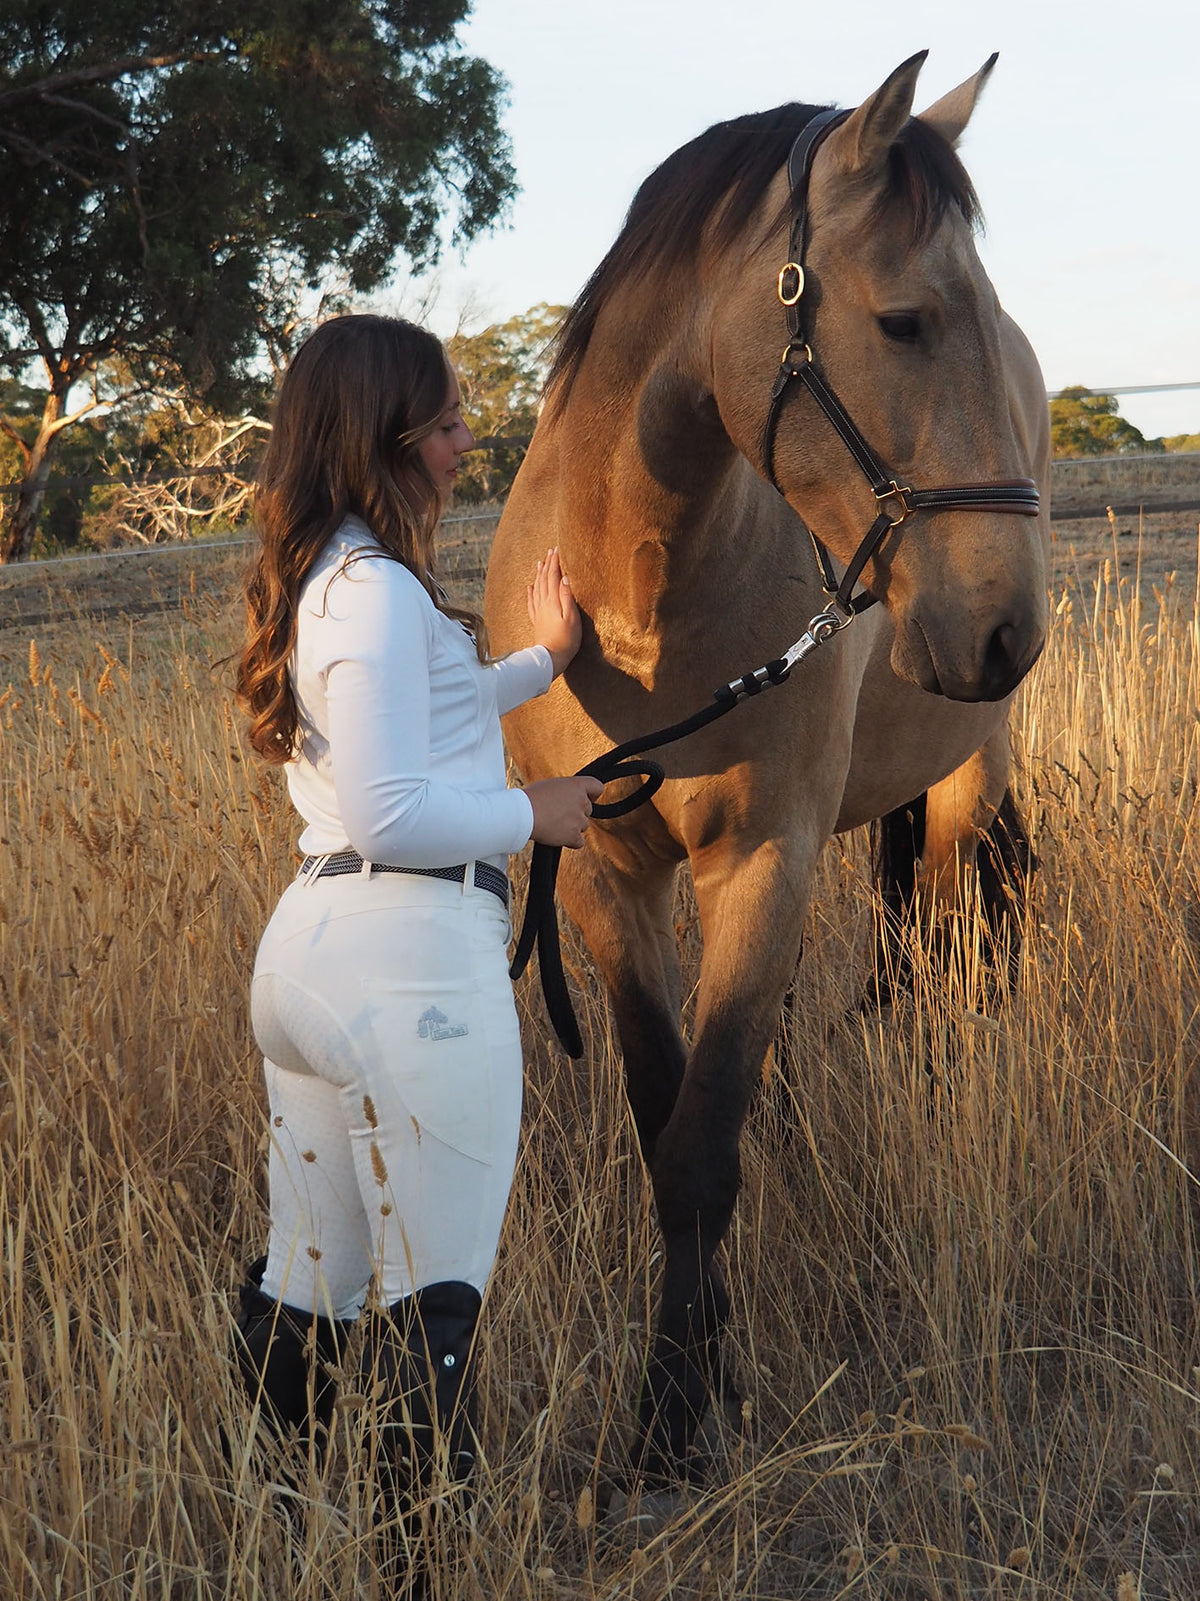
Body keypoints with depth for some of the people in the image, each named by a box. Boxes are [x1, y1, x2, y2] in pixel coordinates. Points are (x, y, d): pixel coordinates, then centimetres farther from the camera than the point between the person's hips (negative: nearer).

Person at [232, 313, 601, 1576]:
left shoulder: (318, 580, 15)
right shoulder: (379, 591, -15)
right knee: (435, 1292, -1)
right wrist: (536, 813, -7)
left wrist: (541, 660, 36)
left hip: (308, 941, 10)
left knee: (305, 1282, 16)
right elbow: (391, 811, -21)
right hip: (413, 960, -10)